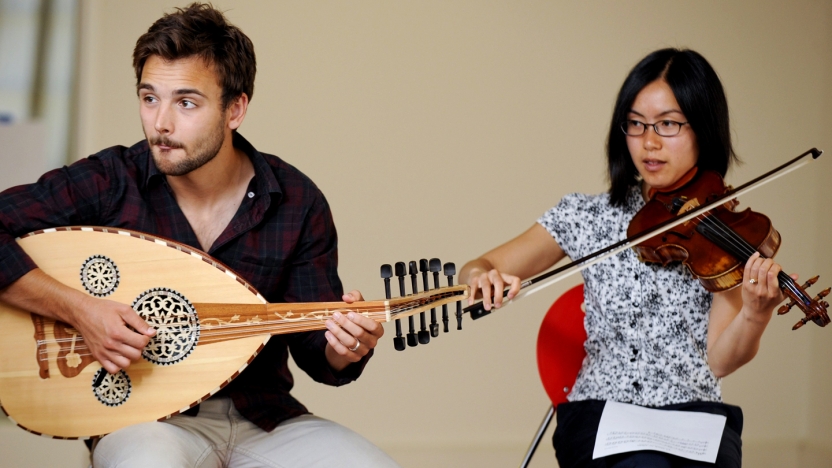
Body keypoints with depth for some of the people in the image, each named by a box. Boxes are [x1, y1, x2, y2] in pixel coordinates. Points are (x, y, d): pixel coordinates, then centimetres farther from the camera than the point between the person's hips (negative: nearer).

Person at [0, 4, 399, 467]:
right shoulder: (110, 182, -7)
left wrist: (344, 350, -21)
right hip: (145, 417, -3)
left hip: (263, 416, 3)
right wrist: (78, 309, -21)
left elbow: (314, 351, 3)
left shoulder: (298, 203, -1)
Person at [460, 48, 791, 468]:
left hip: (695, 412, 0)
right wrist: (482, 277, -17)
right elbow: (476, 269, 7)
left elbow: (719, 360, -5)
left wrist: (756, 315, -26)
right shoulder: (588, 217, 6)